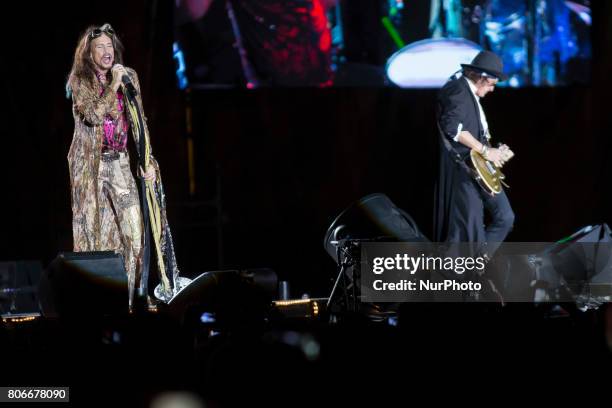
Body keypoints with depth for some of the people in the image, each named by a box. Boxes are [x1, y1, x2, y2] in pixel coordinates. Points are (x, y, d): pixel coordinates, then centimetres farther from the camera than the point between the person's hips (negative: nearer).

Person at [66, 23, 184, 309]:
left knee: (134, 230, -5)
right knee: (95, 231, -1)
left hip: (120, 163, 3)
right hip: (91, 164, -3)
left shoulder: (128, 78, 7)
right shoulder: (79, 81, -2)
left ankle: (135, 293, -1)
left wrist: (148, 161, -1)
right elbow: (93, 114, -18)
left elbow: (139, 123, 7)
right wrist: (114, 84, -15)